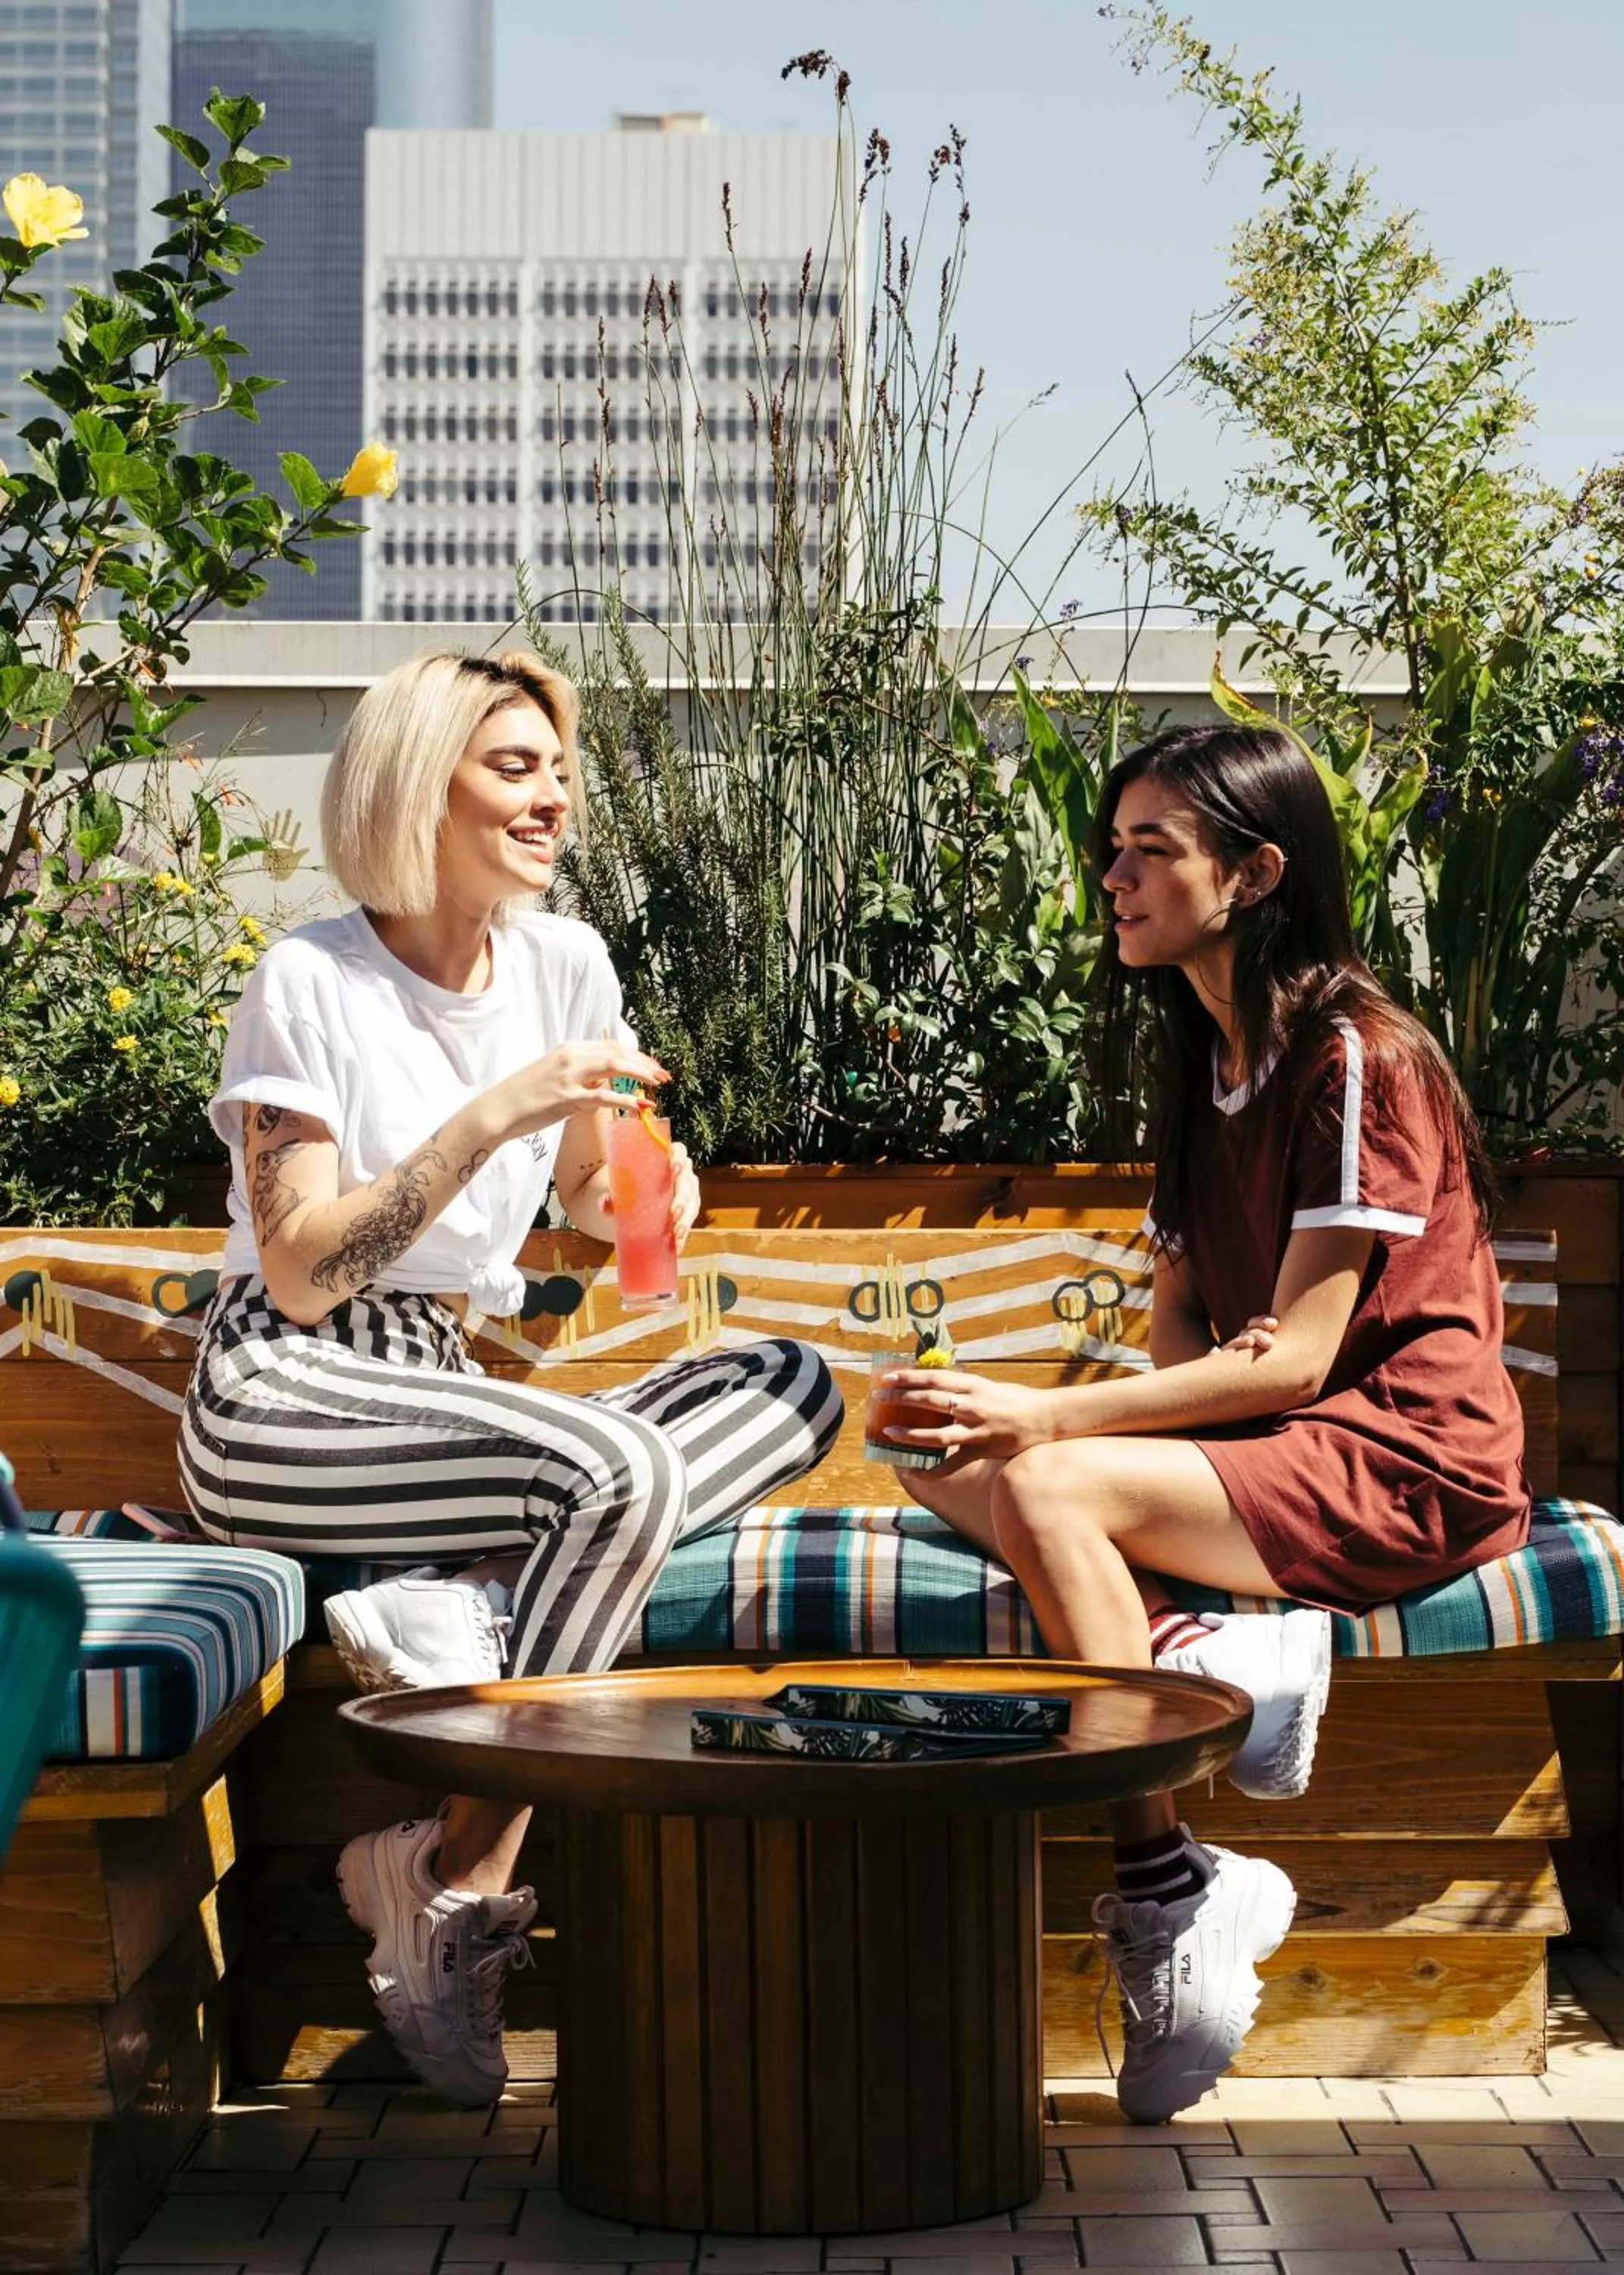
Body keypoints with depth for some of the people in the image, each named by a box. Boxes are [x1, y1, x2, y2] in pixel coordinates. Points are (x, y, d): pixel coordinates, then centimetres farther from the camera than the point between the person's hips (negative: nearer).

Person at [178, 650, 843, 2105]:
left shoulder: (562, 963, 9)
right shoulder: (313, 982, -9)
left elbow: (592, 1196, 23)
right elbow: (300, 1277, -16)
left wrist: (653, 1194, -1)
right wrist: (490, 1117, -23)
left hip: (448, 1388, 7)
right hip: (278, 1409, -7)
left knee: (795, 1391, -12)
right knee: (620, 1469, -33)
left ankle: (462, 1605, -26)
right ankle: (460, 1907, -26)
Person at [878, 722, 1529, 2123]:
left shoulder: (1358, 1059, -12)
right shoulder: (1207, 1065, 16)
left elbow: (1301, 1357, -17)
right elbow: (1178, 1322, 15)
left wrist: (1050, 1416, -22)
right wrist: (1219, 1360, -10)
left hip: (1406, 1464, -8)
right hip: (1278, 1442, 8)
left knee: (1046, 1490, -29)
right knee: (947, 1465, -12)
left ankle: (1168, 1912, -24)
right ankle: (1209, 1666, -23)